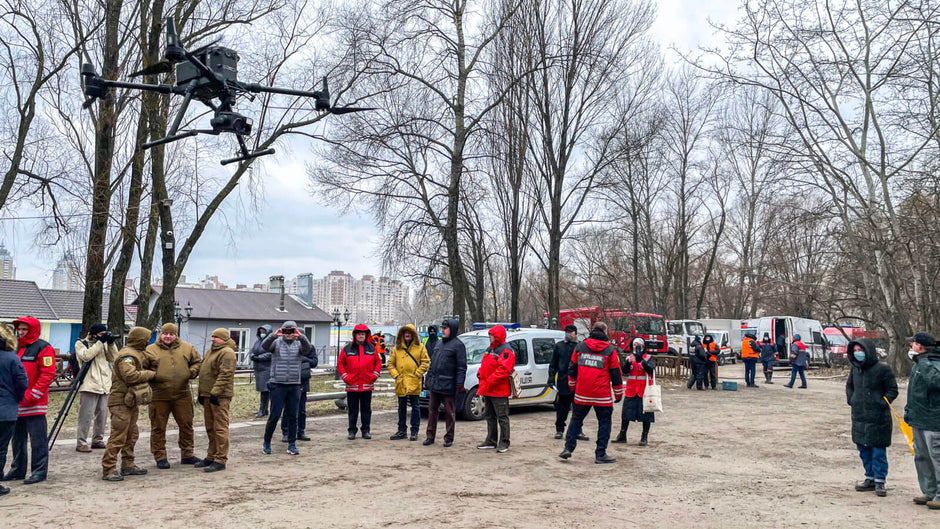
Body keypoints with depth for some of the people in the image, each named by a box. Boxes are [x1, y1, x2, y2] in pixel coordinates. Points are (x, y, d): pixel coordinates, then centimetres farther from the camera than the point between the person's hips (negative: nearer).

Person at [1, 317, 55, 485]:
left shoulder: (43, 348, -8)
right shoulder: (16, 348, 15)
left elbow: (48, 374, -14)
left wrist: (32, 395, -17)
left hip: (34, 404, -8)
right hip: (17, 403, 8)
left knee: (37, 439, -3)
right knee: (17, 438, 15)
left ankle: (39, 471, 3)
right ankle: (18, 470, 25)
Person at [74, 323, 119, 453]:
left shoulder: (103, 344, 18)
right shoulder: (80, 344, 1)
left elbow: (113, 358, 11)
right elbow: (86, 355, -17)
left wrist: (111, 344, -2)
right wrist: (100, 342, -16)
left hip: (104, 386, 6)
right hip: (89, 386, -6)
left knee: (102, 415, 10)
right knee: (86, 415, -7)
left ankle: (97, 440, 20)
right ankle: (81, 443, -2)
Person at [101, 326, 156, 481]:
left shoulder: (133, 354, 17)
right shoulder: (127, 355, -16)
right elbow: (130, 375, -28)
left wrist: (150, 363, 11)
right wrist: (151, 374, -17)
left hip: (130, 402, 11)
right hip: (121, 402, -11)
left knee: (132, 435, 15)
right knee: (118, 437, -9)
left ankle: (128, 465, 24)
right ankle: (108, 469, -6)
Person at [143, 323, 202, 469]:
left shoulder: (187, 348, 8)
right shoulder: (150, 350, 2)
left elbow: (197, 362, 17)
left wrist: (192, 372, -1)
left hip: (182, 395, 2)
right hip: (159, 397, -2)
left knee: (186, 425, 8)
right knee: (158, 427, 4)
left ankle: (187, 455, 21)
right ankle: (160, 457, 17)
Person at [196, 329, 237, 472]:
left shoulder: (227, 352, -12)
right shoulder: (210, 351, 19)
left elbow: (225, 375, -20)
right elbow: (203, 372, 25)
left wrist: (215, 392, -23)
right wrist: (202, 392, 21)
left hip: (220, 396, -10)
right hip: (208, 395, 10)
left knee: (220, 428, -7)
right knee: (210, 428, 15)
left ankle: (220, 460, -3)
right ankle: (211, 457, 25)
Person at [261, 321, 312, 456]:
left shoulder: (299, 344, 6)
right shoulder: (276, 343, 2)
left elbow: (307, 349, -17)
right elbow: (264, 346, -18)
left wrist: (301, 336, -35)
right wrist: (274, 335, -36)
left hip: (295, 385, 2)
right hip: (278, 385, -2)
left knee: (293, 416, 6)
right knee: (274, 415, -2)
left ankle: (292, 445, 14)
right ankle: (266, 443, 15)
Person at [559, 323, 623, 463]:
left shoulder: (580, 347, 5)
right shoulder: (610, 350, -3)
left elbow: (572, 369, 13)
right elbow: (616, 374, 1)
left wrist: (572, 386, 26)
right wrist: (619, 394, 10)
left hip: (581, 394, 3)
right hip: (602, 396, -3)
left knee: (576, 420, 15)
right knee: (604, 423, 7)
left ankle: (568, 447, 10)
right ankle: (601, 454, 7)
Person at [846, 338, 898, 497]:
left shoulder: (882, 369, -10)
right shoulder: (856, 369, 8)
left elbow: (893, 390, -5)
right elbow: (849, 386, 23)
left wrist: (882, 403, -15)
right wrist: (851, 399, 8)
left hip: (877, 418, -6)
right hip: (859, 417, 6)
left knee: (878, 451, 0)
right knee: (864, 451, 13)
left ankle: (879, 482, 10)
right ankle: (870, 479, 25)